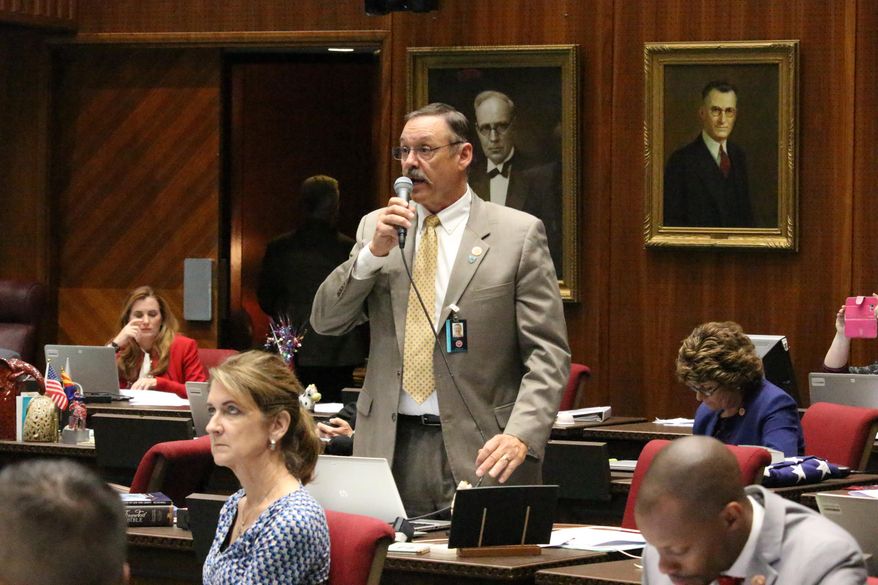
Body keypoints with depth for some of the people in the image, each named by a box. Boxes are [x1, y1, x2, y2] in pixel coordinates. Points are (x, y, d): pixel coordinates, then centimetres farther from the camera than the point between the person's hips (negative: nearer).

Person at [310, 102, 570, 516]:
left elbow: (548, 354, -4)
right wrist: (374, 252, -8)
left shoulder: (519, 234, 0)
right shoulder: (376, 228, 12)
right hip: (390, 447, 3)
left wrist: (520, 436, -19)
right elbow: (326, 321, 6)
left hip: (479, 454, -3)